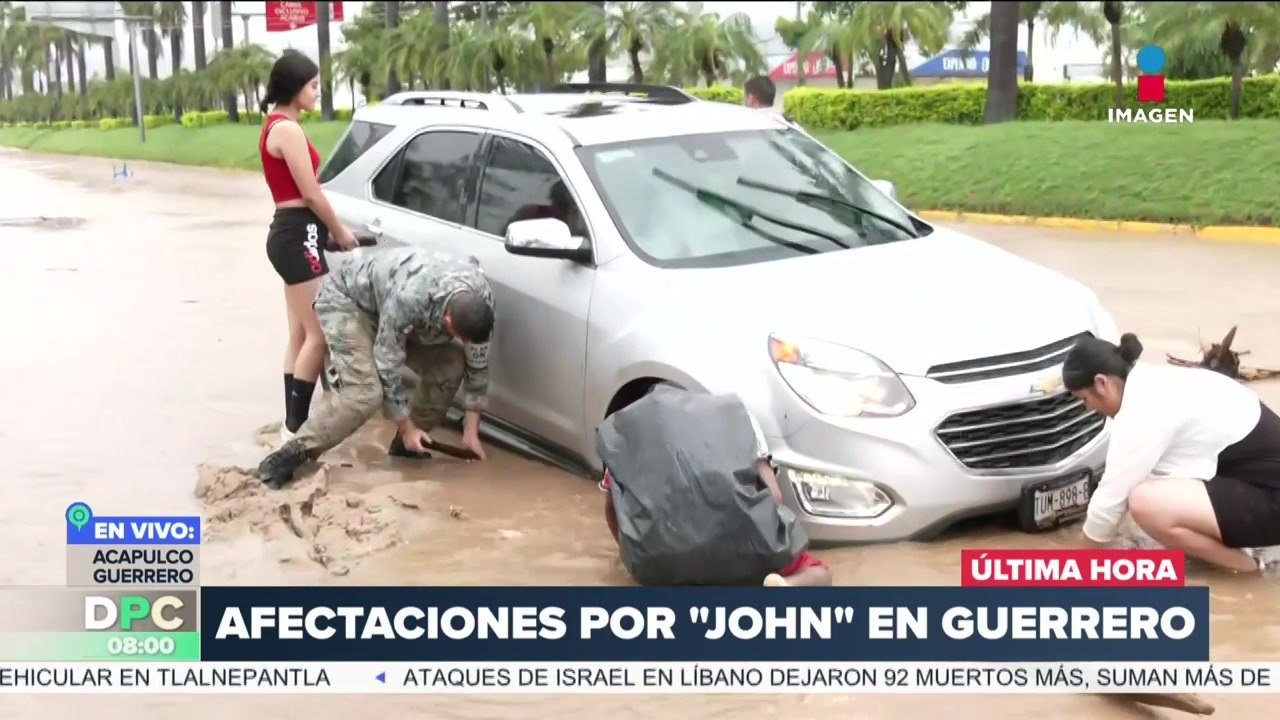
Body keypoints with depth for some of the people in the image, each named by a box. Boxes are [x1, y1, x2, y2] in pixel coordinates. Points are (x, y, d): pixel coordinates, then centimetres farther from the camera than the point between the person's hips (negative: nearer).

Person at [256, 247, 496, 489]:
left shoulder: (481, 298, -24)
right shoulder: (407, 298, -42)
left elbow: (478, 363, -9)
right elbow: (388, 368, -29)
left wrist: (471, 430, -7)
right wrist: (406, 427, -19)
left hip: (386, 299, 7)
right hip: (345, 299, -7)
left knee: (450, 363, -9)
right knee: (364, 392, -26)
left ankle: (407, 443, 8)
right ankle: (294, 453, -15)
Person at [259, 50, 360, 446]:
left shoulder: (276, 125, 16)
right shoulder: (288, 129, -16)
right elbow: (311, 193, -16)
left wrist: (329, 229, 11)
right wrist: (340, 232, -3)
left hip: (290, 232, 11)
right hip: (297, 235, -11)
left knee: (300, 334, 12)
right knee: (319, 334, -9)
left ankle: (293, 423, 15)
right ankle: (295, 427, -6)